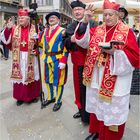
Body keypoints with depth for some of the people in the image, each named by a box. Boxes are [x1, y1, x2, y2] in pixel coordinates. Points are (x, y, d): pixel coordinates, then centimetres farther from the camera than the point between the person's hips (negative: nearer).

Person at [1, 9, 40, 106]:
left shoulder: (34, 29, -1)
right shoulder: (14, 29, 3)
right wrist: (8, 29, -16)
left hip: (30, 57, -1)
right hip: (19, 57, 2)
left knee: (31, 75, 8)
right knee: (19, 75, 6)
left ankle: (33, 95, 24)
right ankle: (20, 97, 20)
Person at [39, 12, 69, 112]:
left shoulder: (62, 31, -8)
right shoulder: (45, 31, 12)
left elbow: (66, 48, -12)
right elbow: (42, 43, 18)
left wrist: (63, 61, -19)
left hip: (58, 60, -6)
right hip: (47, 59, 7)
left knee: (58, 81, 4)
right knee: (48, 79, 17)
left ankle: (58, 101, 20)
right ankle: (50, 97, 36)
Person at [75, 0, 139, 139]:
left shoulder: (127, 32, -6)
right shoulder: (97, 30, 8)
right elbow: (83, 40, -4)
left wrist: (114, 52, -23)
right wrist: (85, 21, -16)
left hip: (115, 79, -4)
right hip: (97, 76, 5)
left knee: (112, 108, 6)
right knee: (97, 104, 18)